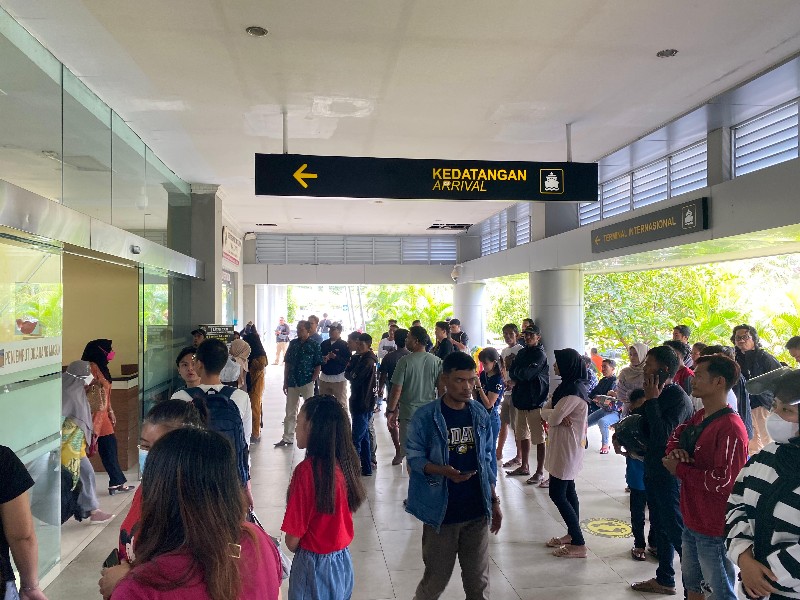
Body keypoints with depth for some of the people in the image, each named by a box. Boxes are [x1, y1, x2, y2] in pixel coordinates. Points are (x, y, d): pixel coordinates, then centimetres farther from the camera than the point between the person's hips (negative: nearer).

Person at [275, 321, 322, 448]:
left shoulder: (314, 345, -4)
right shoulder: (293, 343, 6)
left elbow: (318, 366, -4)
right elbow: (287, 363, 9)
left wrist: (312, 381, -10)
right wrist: (285, 382, 6)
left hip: (307, 383, -4)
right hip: (292, 382, 4)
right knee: (290, 411, 9)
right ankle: (287, 438, 17)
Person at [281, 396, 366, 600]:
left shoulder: (307, 470, -25)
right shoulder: (345, 463, -6)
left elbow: (292, 539, -18)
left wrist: (296, 548, 2)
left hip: (315, 564, -6)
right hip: (343, 560, 6)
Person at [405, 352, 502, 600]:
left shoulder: (480, 414, 1)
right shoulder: (425, 416, -13)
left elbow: (487, 461, 9)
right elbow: (415, 458, -10)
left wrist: (494, 502, 9)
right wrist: (444, 471, -27)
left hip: (477, 512, 4)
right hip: (441, 511, -3)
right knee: (436, 579, 11)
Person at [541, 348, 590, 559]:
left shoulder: (574, 391, -22)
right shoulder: (565, 386, 10)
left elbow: (553, 418, -25)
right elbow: (544, 411, 5)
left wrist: (554, 415, -3)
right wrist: (558, 416, -14)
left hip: (567, 448, -10)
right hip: (561, 446, 10)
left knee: (557, 494, -5)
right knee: (567, 491, 17)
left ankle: (579, 545, 1)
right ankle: (572, 535, 28)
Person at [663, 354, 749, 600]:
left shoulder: (730, 428, -24)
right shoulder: (700, 416, 5)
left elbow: (724, 481, -28)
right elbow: (677, 436, 19)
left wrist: (680, 469, -18)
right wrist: (675, 451, -4)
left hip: (715, 531, -9)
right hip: (692, 521, 9)